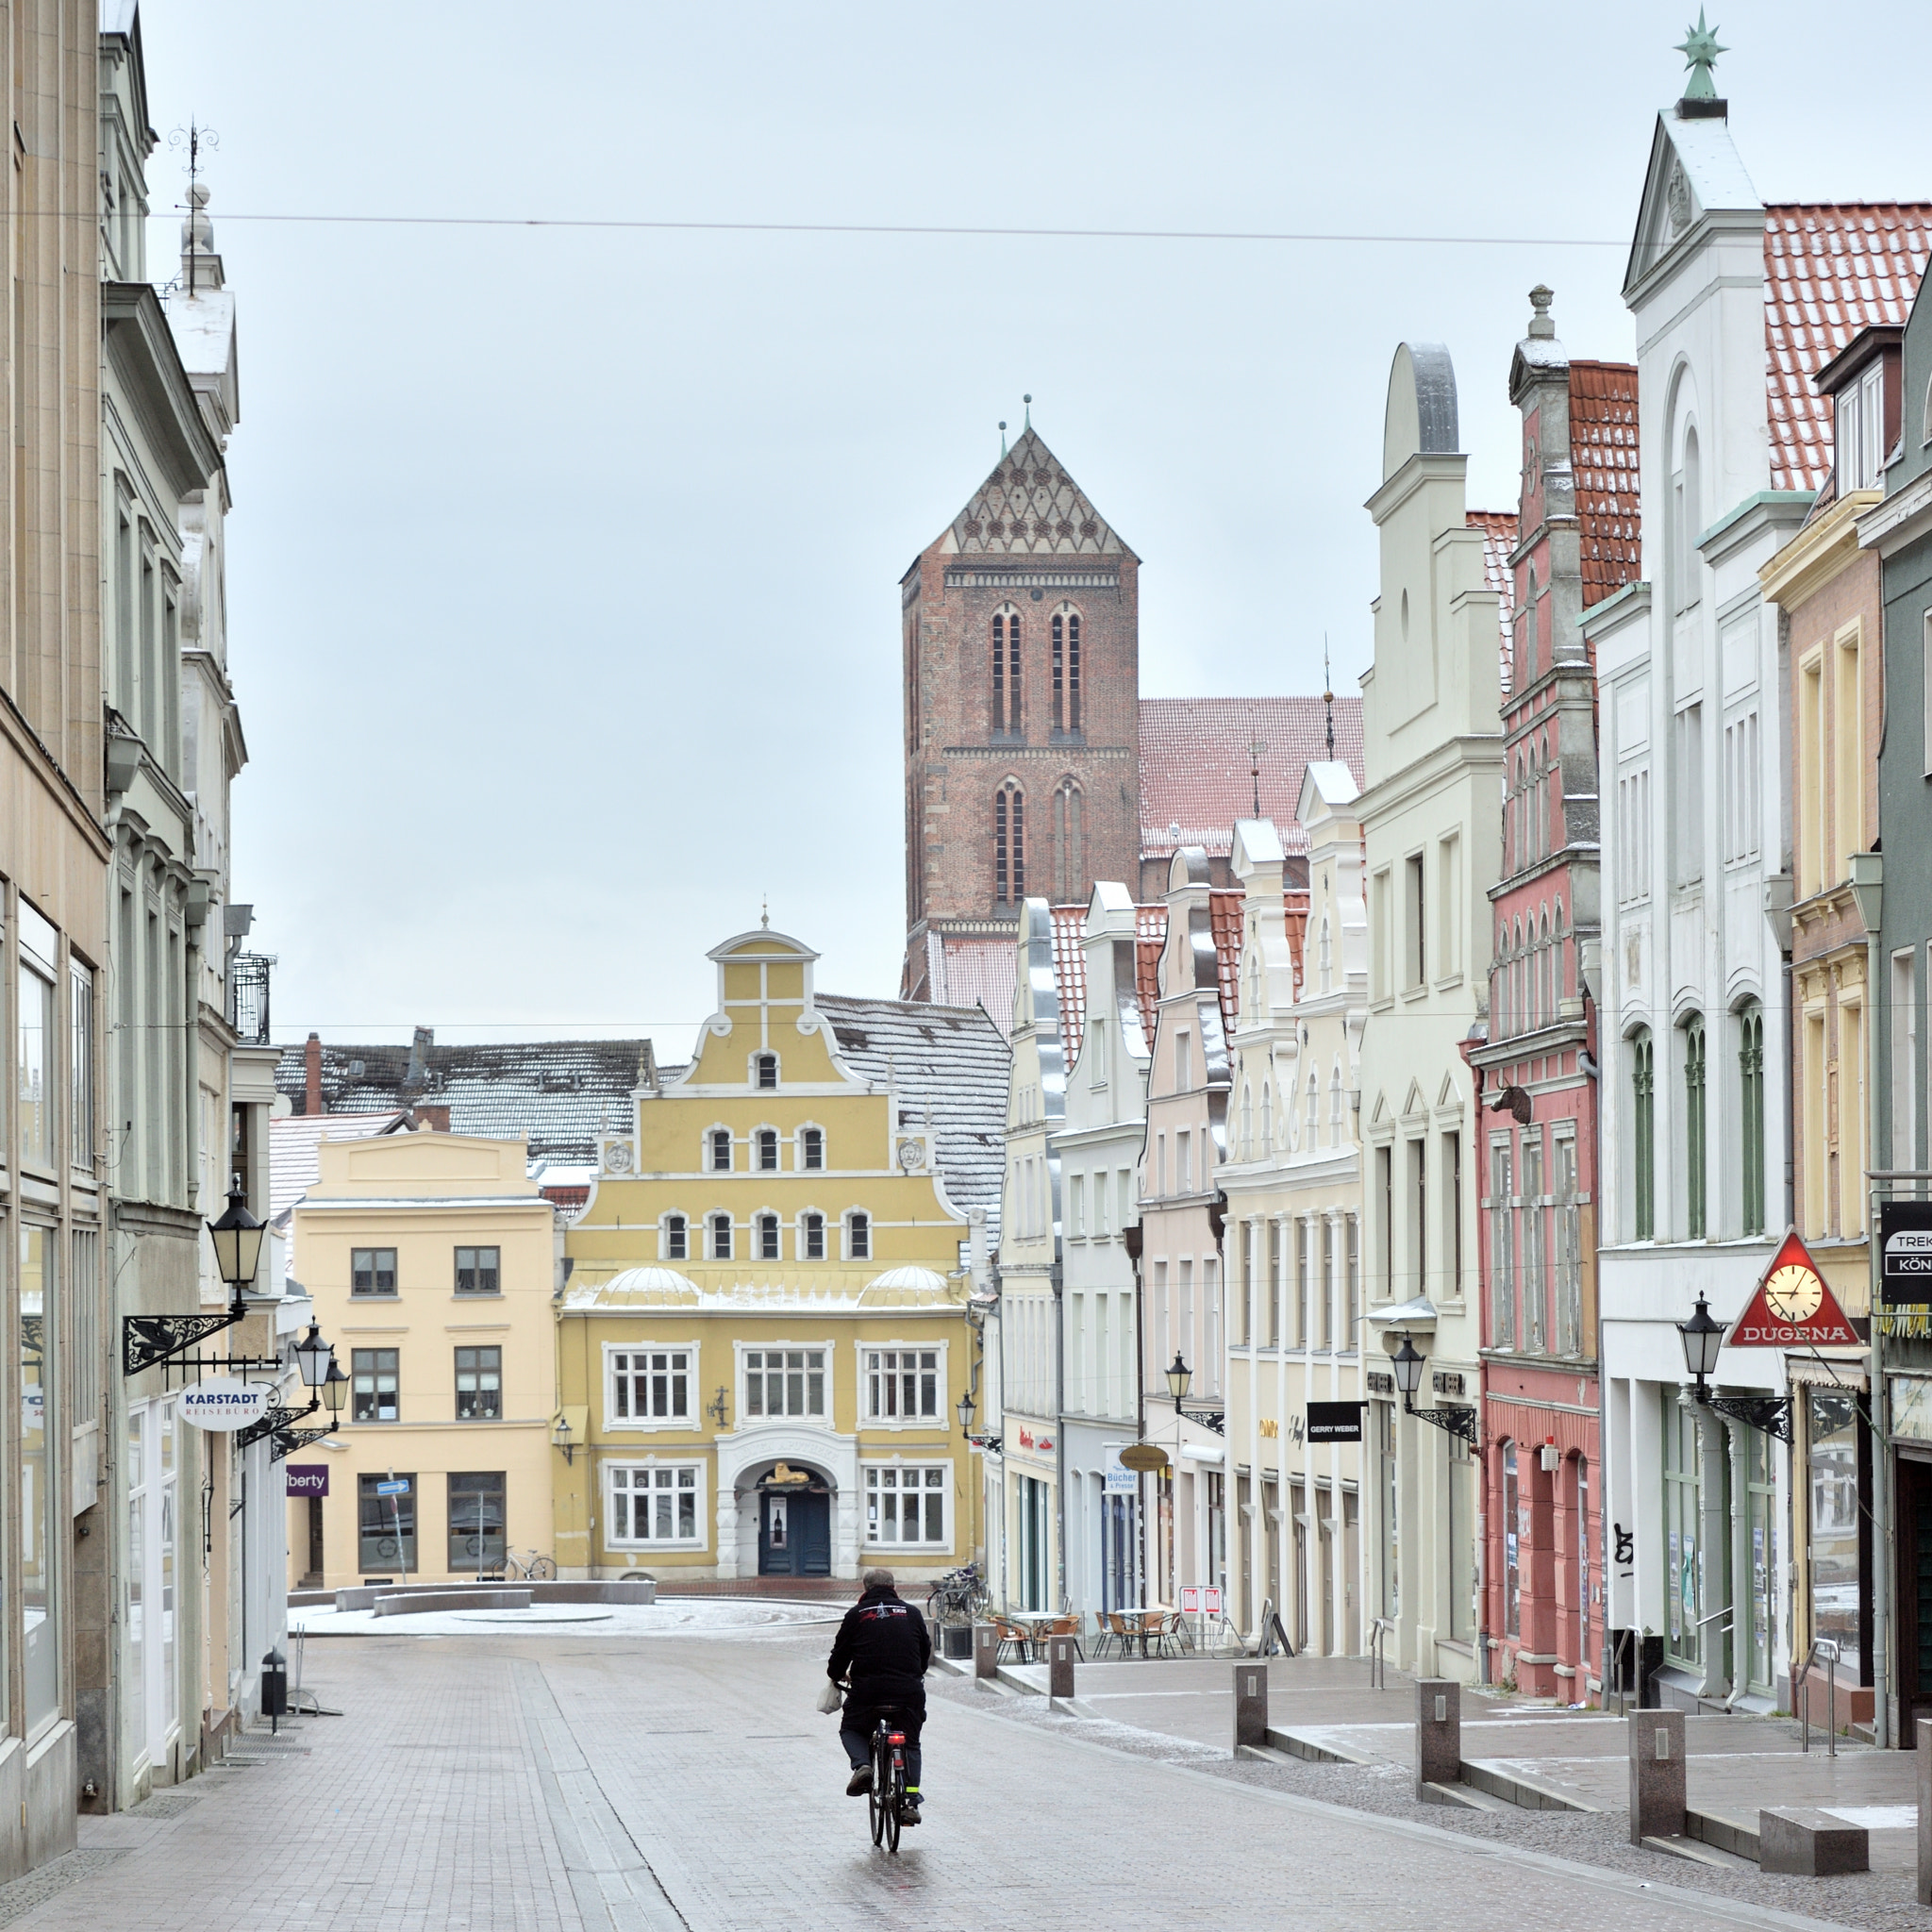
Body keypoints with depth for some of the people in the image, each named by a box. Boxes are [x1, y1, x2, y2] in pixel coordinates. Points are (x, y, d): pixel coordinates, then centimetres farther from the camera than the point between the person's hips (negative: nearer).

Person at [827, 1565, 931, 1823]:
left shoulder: (857, 1615, 5)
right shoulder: (911, 1613, 13)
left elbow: (840, 1653, 7)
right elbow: (926, 1651, 20)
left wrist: (837, 1675, 29)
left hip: (867, 1689, -2)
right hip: (909, 1690, 2)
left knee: (851, 1730, 22)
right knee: (910, 1744, 16)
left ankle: (861, 1765, -7)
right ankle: (911, 1802, 5)